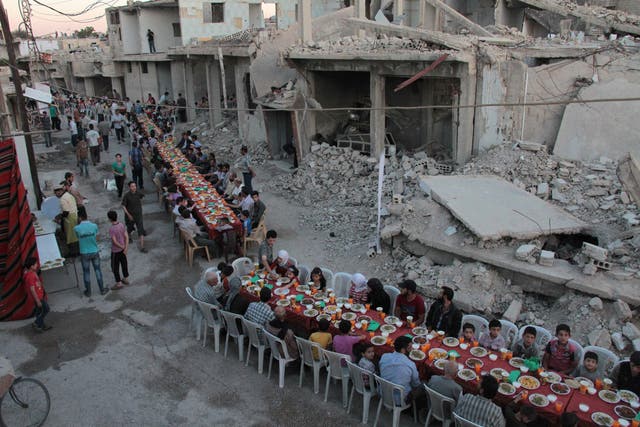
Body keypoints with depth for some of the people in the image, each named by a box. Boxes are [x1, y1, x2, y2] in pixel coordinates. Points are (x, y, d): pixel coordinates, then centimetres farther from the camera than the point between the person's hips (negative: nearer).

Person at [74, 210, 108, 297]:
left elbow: (78, 239, 1)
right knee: (97, 270, 16)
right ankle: (102, 290, 26)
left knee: (86, 272, 15)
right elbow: (96, 239, -2)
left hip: (84, 253, -1)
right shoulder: (94, 226, -14)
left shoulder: (77, 228, -17)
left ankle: (88, 292, 28)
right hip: (95, 252, 1)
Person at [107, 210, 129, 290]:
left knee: (115, 267, 9)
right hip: (123, 249, 6)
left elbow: (114, 242, -27)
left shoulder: (111, 229, -28)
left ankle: (118, 283, 17)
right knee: (124, 263, 20)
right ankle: (126, 279, 33)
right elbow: (126, 236, -9)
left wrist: (122, 247, -11)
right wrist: (126, 248, -11)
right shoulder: (122, 225, -8)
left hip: (116, 250, -6)